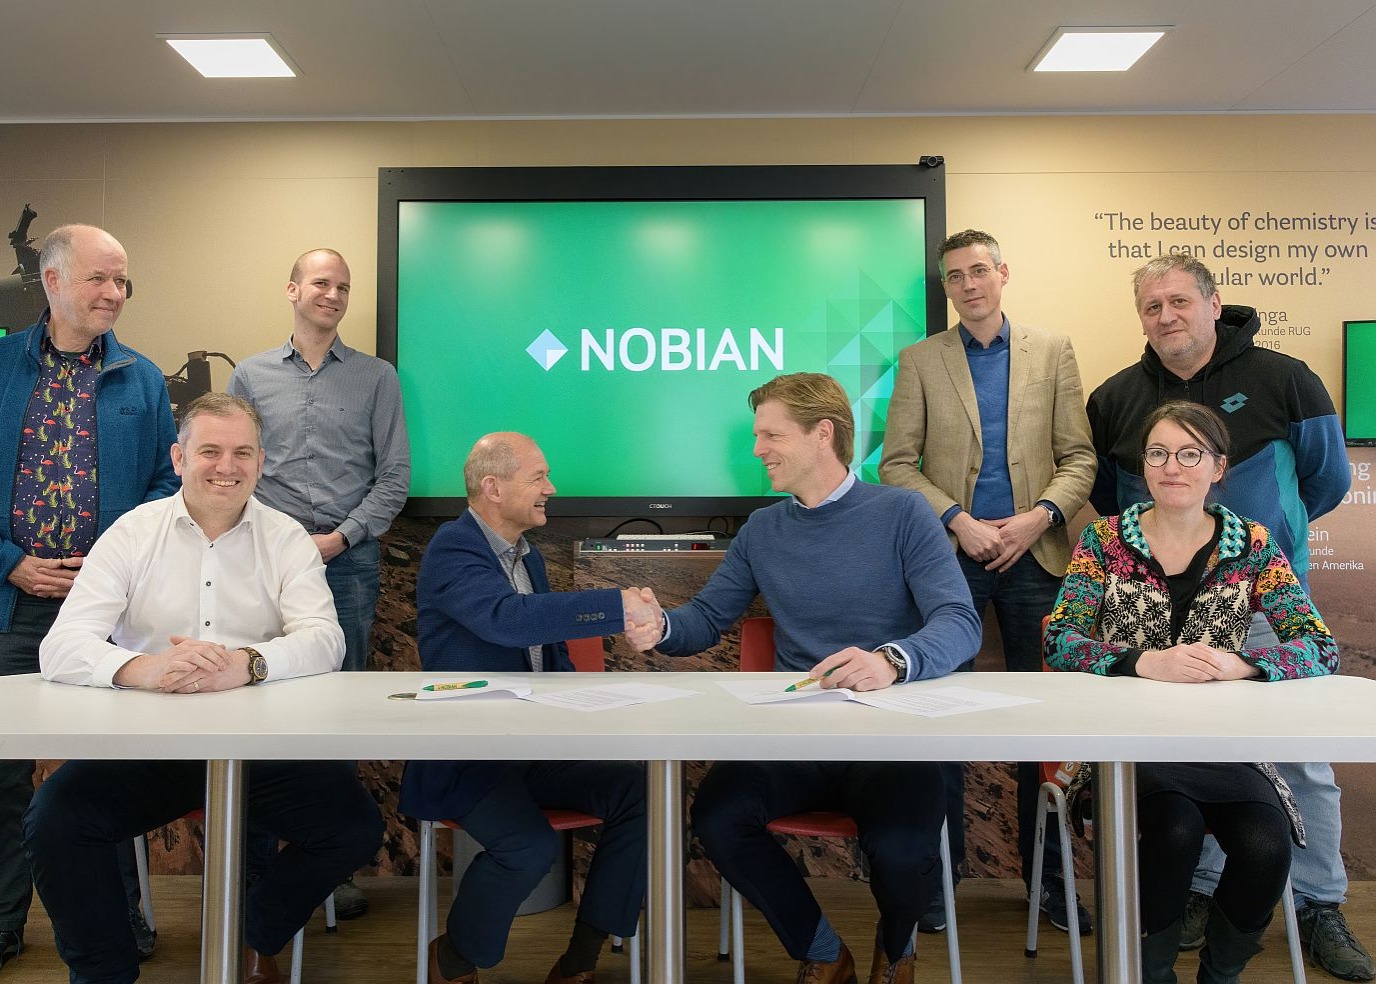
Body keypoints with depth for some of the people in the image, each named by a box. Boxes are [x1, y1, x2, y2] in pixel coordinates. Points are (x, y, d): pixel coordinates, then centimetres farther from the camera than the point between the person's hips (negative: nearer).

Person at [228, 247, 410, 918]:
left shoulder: (377, 378, 8)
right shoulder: (251, 376, 12)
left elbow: (394, 476, 3)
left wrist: (340, 538, -7)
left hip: (348, 560, -1)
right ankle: (253, 861, 14)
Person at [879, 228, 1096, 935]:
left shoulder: (1052, 351, 9)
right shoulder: (920, 361, 6)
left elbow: (1079, 456, 6)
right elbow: (896, 464, 1)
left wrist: (1042, 514, -10)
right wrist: (957, 520, -11)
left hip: (1035, 554, 1)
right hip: (951, 554, -1)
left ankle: (1045, 870, 21)